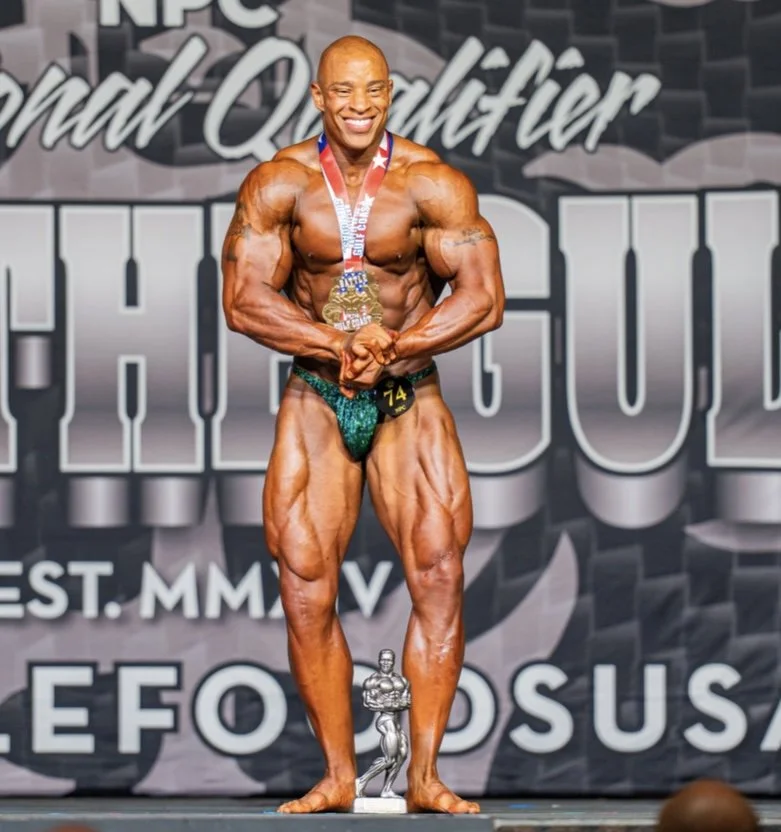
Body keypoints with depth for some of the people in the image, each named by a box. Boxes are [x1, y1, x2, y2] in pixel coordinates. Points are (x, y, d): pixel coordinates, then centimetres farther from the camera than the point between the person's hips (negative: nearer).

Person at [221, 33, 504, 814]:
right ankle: (338, 777, 5)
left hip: (410, 399, -1)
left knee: (439, 573, -10)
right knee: (305, 588, -5)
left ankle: (424, 776, -5)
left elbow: (483, 297, -12)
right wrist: (340, 347, -23)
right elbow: (243, 299, -11)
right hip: (314, 399, 1)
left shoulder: (432, 184, -8)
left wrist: (390, 351, -22)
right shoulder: (279, 184, -5)